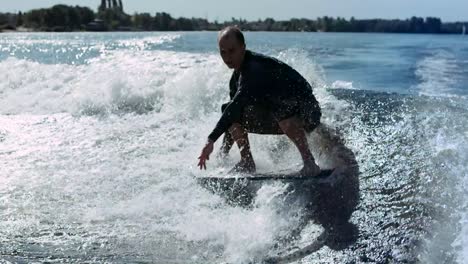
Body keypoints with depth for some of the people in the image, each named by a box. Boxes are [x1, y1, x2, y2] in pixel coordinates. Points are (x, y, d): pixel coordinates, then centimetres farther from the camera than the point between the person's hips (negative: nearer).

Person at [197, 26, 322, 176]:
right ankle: (247, 162, 3)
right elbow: (234, 111, 13)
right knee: (231, 112, -1)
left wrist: (211, 139, -41)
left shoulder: (255, 68, -26)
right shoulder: (237, 77, 4)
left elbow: (238, 103, -37)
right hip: (278, 118, 9)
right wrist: (224, 150, 10)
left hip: (306, 111, -9)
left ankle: (309, 163, -32)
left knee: (279, 106, -42)